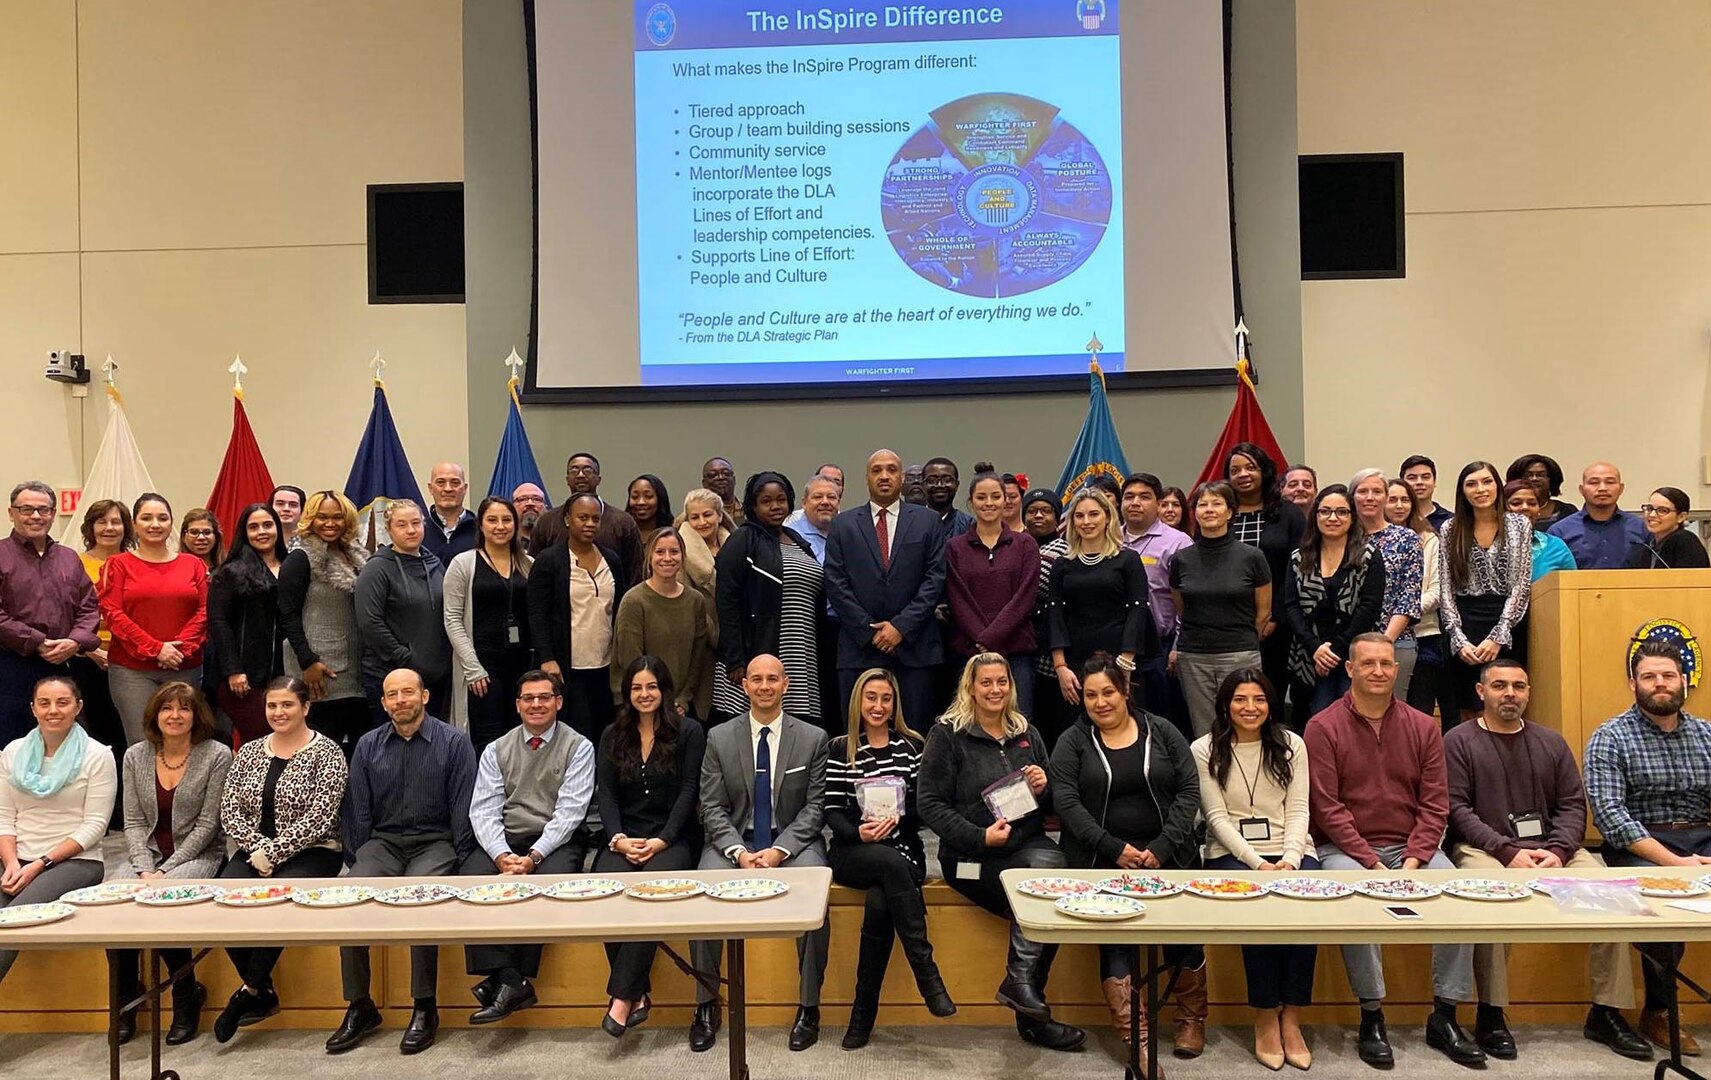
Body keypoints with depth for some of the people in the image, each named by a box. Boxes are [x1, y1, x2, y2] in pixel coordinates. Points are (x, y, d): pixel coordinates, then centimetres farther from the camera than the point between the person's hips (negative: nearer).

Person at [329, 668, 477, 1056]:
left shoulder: (453, 742, 0)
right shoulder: (368, 746, 11)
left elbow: (463, 809, -1)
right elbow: (357, 811, 13)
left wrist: (459, 864, -8)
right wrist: (357, 862, 4)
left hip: (435, 842, -3)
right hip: (383, 841, 3)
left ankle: (424, 1008, -20)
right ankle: (359, 1006, -12)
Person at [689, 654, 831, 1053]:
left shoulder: (813, 738, 2)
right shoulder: (719, 738, 4)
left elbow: (814, 807, -1)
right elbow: (713, 808, 1)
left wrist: (779, 850, -15)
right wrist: (739, 852, -15)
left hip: (794, 841, -1)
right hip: (735, 841, 1)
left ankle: (809, 1006, -14)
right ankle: (706, 1005, -9)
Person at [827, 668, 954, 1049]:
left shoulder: (911, 746, 11)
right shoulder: (840, 748, 9)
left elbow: (921, 807, 7)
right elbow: (833, 810, 3)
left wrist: (898, 818, -14)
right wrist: (858, 831, -16)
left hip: (902, 847, 1)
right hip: (852, 851, -1)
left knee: (880, 902, -32)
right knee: (893, 863, -36)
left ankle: (864, 1010, -20)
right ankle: (926, 973, -31)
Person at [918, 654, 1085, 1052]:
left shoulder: (1027, 735, 17)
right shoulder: (947, 734, 1)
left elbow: (1053, 805, 23)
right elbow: (931, 805, -4)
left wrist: (1044, 790, -1)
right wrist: (980, 837, -15)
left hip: (1029, 845, 5)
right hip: (971, 857, -4)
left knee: (1052, 863, -30)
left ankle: (1020, 980, -16)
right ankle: (1031, 1009, -14)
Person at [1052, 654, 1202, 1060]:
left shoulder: (1162, 732, 10)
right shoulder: (1072, 742, 7)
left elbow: (1189, 790, 4)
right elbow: (1066, 802, -3)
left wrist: (1162, 847, -10)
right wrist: (1114, 849, -13)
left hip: (1166, 852, 1)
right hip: (1101, 855, 0)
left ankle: (1192, 1015, 2)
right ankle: (1136, 1037, -20)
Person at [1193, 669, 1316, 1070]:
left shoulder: (1291, 745, 9)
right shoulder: (1204, 750, 1)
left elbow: (1298, 810, 4)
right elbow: (1217, 816, -3)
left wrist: (1290, 859, -13)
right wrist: (1256, 862, -15)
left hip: (1290, 849, 2)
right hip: (1231, 853, -2)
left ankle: (1291, 1017, -14)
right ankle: (1265, 1017, -15)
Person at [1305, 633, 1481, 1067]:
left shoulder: (1422, 727, 7)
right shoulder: (1323, 727, -4)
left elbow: (1435, 805, 3)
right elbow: (1327, 810, -9)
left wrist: (1413, 862, -11)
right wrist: (1374, 864, -15)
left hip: (1411, 847, 4)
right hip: (1345, 849, -3)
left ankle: (1444, 1016, -6)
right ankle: (1371, 1016, -15)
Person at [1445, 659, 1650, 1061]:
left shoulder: (1551, 742, 18)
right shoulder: (1459, 741, 3)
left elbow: (1573, 804, 11)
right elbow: (1457, 808, -5)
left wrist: (1558, 851, -8)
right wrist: (1508, 851, -16)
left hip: (1551, 847, 5)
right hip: (1484, 848, -4)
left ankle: (1606, 1012, -7)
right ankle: (1490, 1014, -23)